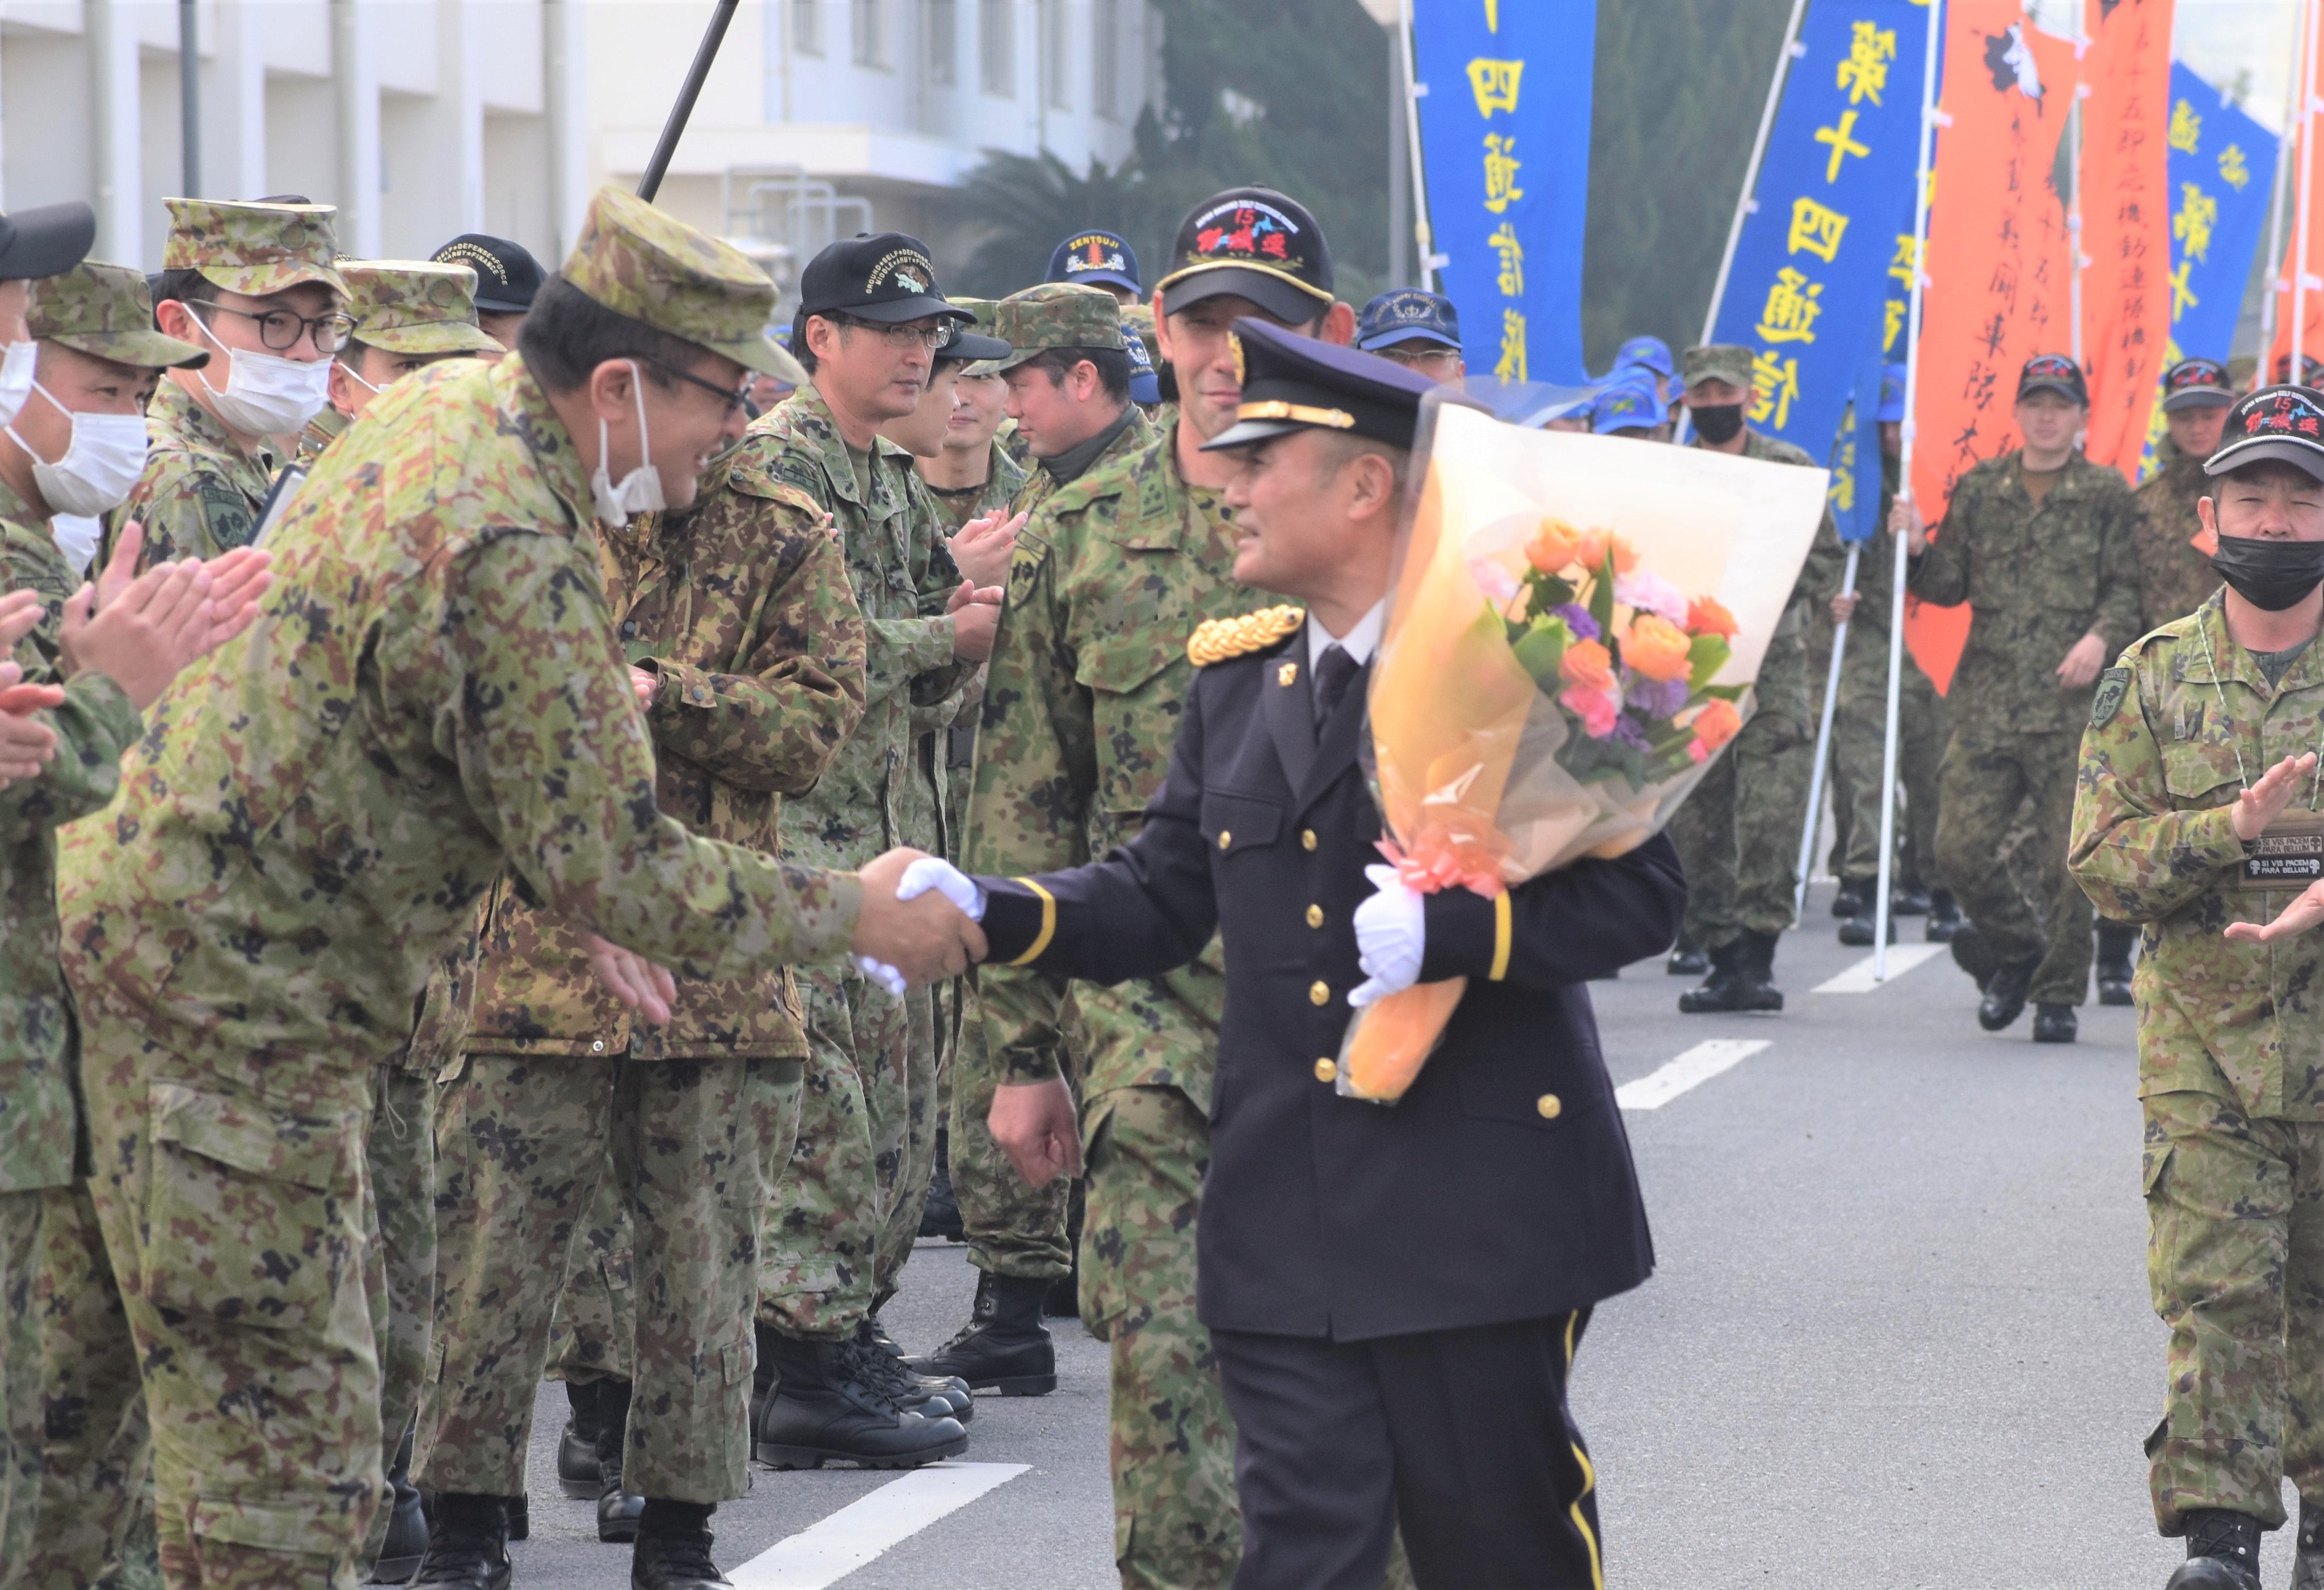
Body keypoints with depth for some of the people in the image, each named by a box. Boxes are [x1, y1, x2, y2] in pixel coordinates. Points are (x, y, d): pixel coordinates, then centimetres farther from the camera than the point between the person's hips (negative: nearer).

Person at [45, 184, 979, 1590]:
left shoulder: (452, 402, 4)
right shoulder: (508, 554, -26)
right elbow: (617, 869, -22)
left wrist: (584, 893, 17)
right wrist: (856, 915, -11)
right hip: (232, 1009, -11)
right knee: (291, 1470, -8)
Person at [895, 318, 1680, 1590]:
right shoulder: (1237, 680, 13)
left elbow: (1640, 891, -10)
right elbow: (1158, 899, 15)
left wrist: (1449, 928, -24)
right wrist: (987, 913, -1)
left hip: (1478, 1213, -5)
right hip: (1286, 1231, 5)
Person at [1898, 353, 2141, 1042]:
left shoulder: (2107, 496, 5)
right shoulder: (1978, 491, 12)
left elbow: (2128, 586, 2)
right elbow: (1951, 585, 13)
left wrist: (2102, 635, -16)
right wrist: (1918, 549, -7)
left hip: (2073, 705, -2)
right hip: (1988, 702, 2)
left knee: (2067, 861, -3)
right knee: (1962, 852, -3)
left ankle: (2059, 994, 10)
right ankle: (2016, 951, 23)